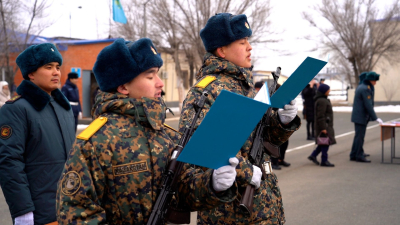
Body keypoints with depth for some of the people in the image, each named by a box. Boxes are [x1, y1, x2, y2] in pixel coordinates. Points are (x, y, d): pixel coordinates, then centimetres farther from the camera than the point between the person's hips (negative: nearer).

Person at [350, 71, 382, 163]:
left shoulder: (361, 86, 13)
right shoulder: (365, 89, -18)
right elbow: (368, 105, -20)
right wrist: (375, 118, -18)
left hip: (357, 115, 10)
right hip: (361, 116, -10)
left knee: (359, 135, 17)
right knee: (360, 136, -6)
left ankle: (354, 154, 25)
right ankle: (359, 156, -1)